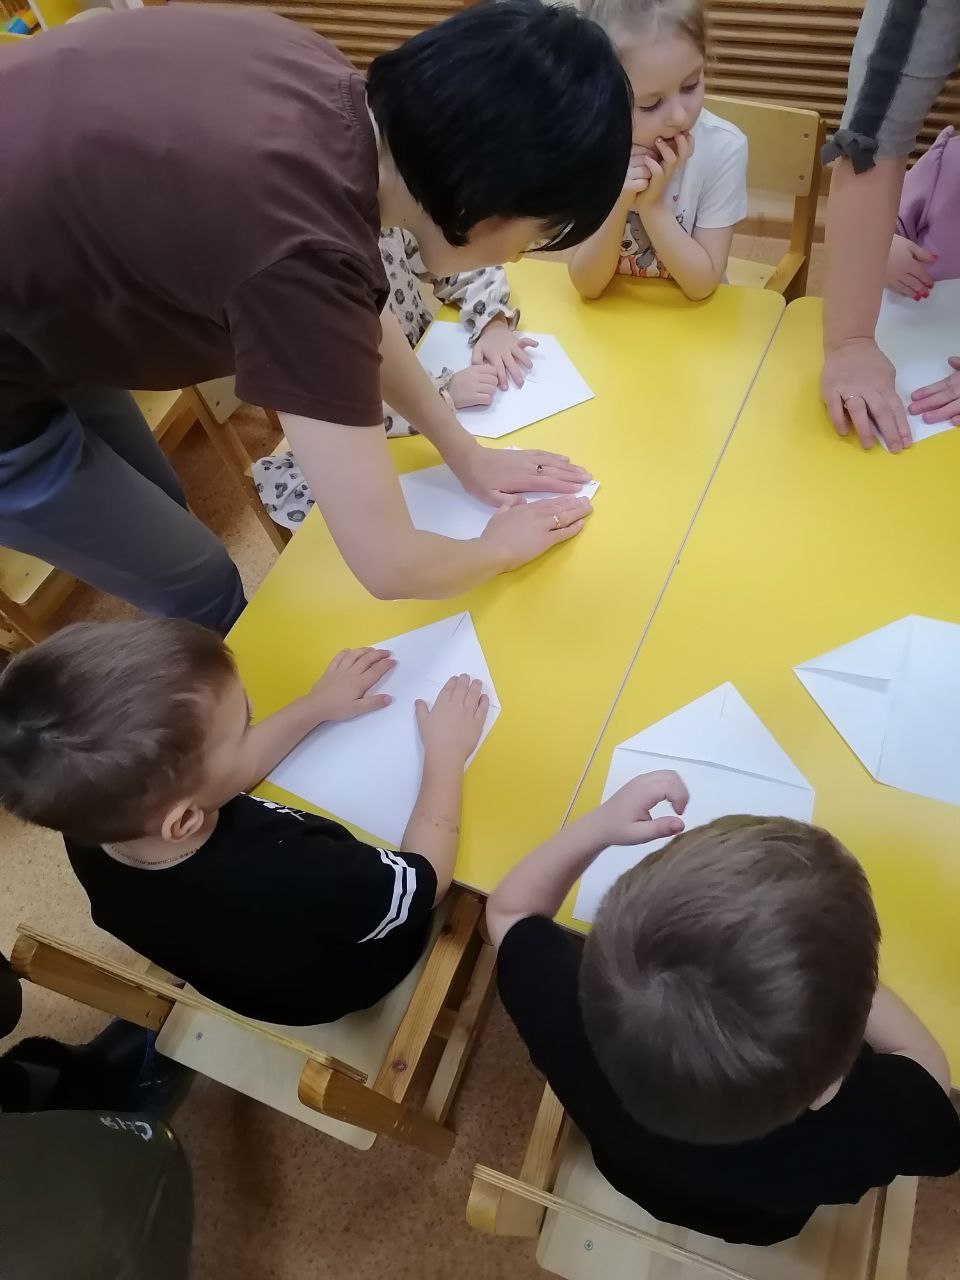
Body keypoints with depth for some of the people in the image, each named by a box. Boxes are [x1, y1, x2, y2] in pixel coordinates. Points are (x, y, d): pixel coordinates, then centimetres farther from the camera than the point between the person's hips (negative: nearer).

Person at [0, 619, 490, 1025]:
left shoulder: (93, 825, -30)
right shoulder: (289, 888, -48)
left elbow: (222, 775, -9)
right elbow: (426, 877, -27)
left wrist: (316, 706, -4)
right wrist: (446, 753, -16)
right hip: (340, 984, -4)